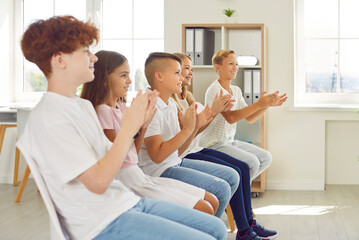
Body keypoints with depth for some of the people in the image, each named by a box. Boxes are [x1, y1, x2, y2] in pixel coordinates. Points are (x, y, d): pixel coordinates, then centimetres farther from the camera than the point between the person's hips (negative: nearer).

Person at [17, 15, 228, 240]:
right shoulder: (49, 117, -16)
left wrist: (138, 123, 1)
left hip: (127, 202, 9)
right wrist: (128, 128, -14)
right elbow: (98, 182, -21)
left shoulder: (83, 105, 13)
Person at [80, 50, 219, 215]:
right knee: (204, 210, -13)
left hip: (140, 176, 9)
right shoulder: (102, 110, -13)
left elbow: (133, 152, 12)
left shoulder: (121, 106, 12)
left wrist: (143, 126, -2)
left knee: (212, 201, 7)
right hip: (127, 183, -9)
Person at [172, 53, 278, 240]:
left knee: (243, 167, 0)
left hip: (196, 149, 10)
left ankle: (249, 222, 5)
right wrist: (212, 111, -21)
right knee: (234, 172, -18)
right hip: (184, 155, -10)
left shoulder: (186, 95, 15)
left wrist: (218, 110, -3)